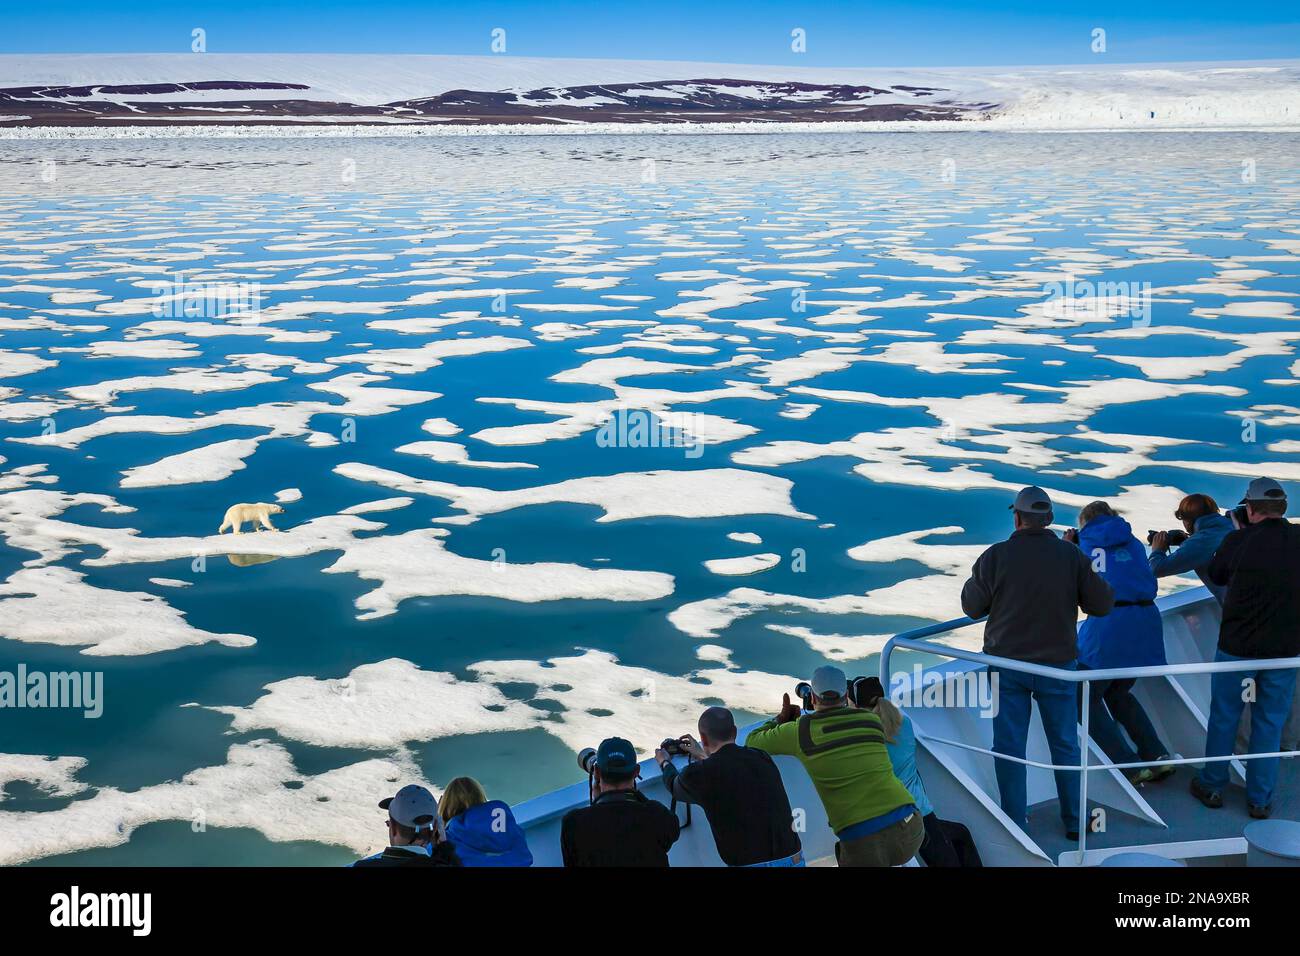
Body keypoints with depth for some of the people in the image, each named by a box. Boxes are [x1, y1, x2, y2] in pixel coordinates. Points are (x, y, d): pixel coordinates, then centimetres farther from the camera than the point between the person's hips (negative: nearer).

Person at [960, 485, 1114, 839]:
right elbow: (1102, 605, -3)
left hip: (1007, 665, -1)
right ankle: (1075, 821, 22)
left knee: (1009, 746, 8)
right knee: (1065, 744, 14)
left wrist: (975, 581, 16)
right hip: (1057, 664, 1)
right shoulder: (1071, 556, -7)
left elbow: (972, 607, -2)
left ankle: (1015, 824, 12)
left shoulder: (995, 556, -10)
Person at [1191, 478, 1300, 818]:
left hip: (1237, 646, -2)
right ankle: (1260, 799, 15)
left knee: (1223, 717, 13)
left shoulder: (1238, 541, -13)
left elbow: (1216, 575, 6)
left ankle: (1212, 787, 24)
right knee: (1269, 723, 10)